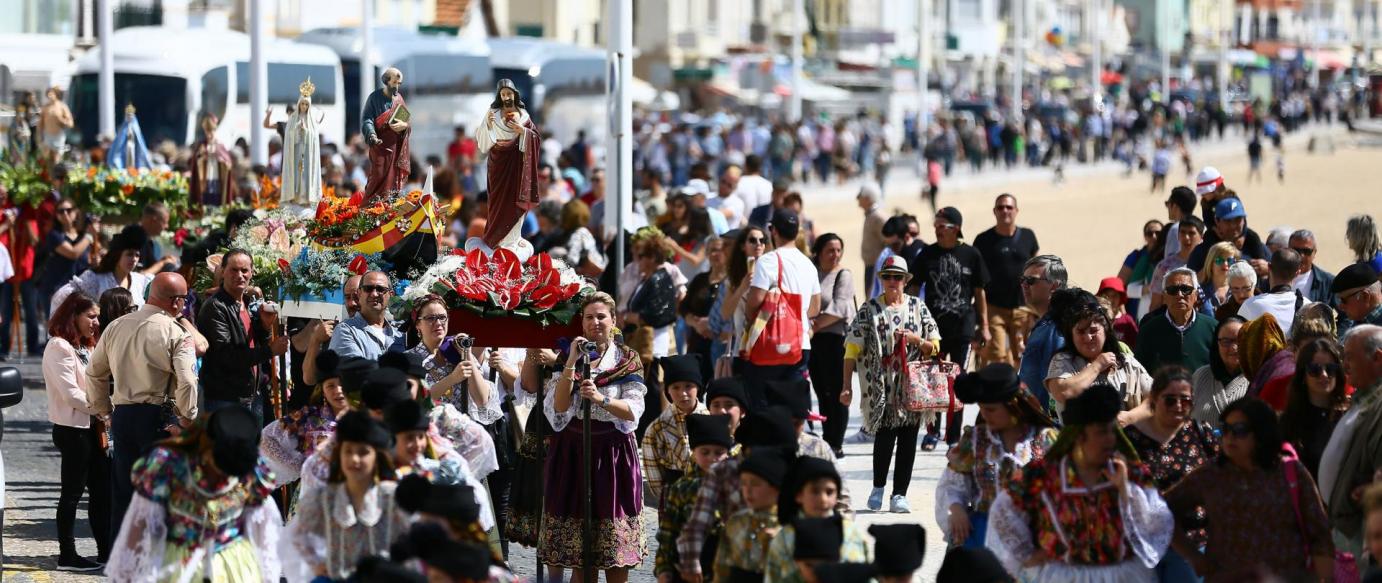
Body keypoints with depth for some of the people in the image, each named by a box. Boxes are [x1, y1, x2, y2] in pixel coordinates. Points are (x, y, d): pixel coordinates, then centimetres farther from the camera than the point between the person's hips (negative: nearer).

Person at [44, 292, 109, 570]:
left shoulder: (84, 348, 17)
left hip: (91, 427, 9)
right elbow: (71, 394, -19)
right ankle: (67, 555, 2)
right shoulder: (59, 347, -13)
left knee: (102, 488, 10)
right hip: (72, 429, -9)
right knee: (72, 492, -3)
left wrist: (102, 425, 3)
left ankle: (106, 550, 15)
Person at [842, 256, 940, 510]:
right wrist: (847, 386, -5)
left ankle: (899, 494, 7)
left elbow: (934, 347, 12)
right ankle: (878, 487, 12)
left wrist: (915, 339, -9)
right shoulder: (870, 309, 4)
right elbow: (852, 349, 1)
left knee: (908, 439, 0)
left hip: (913, 385, 2)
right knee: (884, 435, -9)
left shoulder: (918, 307, 9)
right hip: (882, 386, -2)